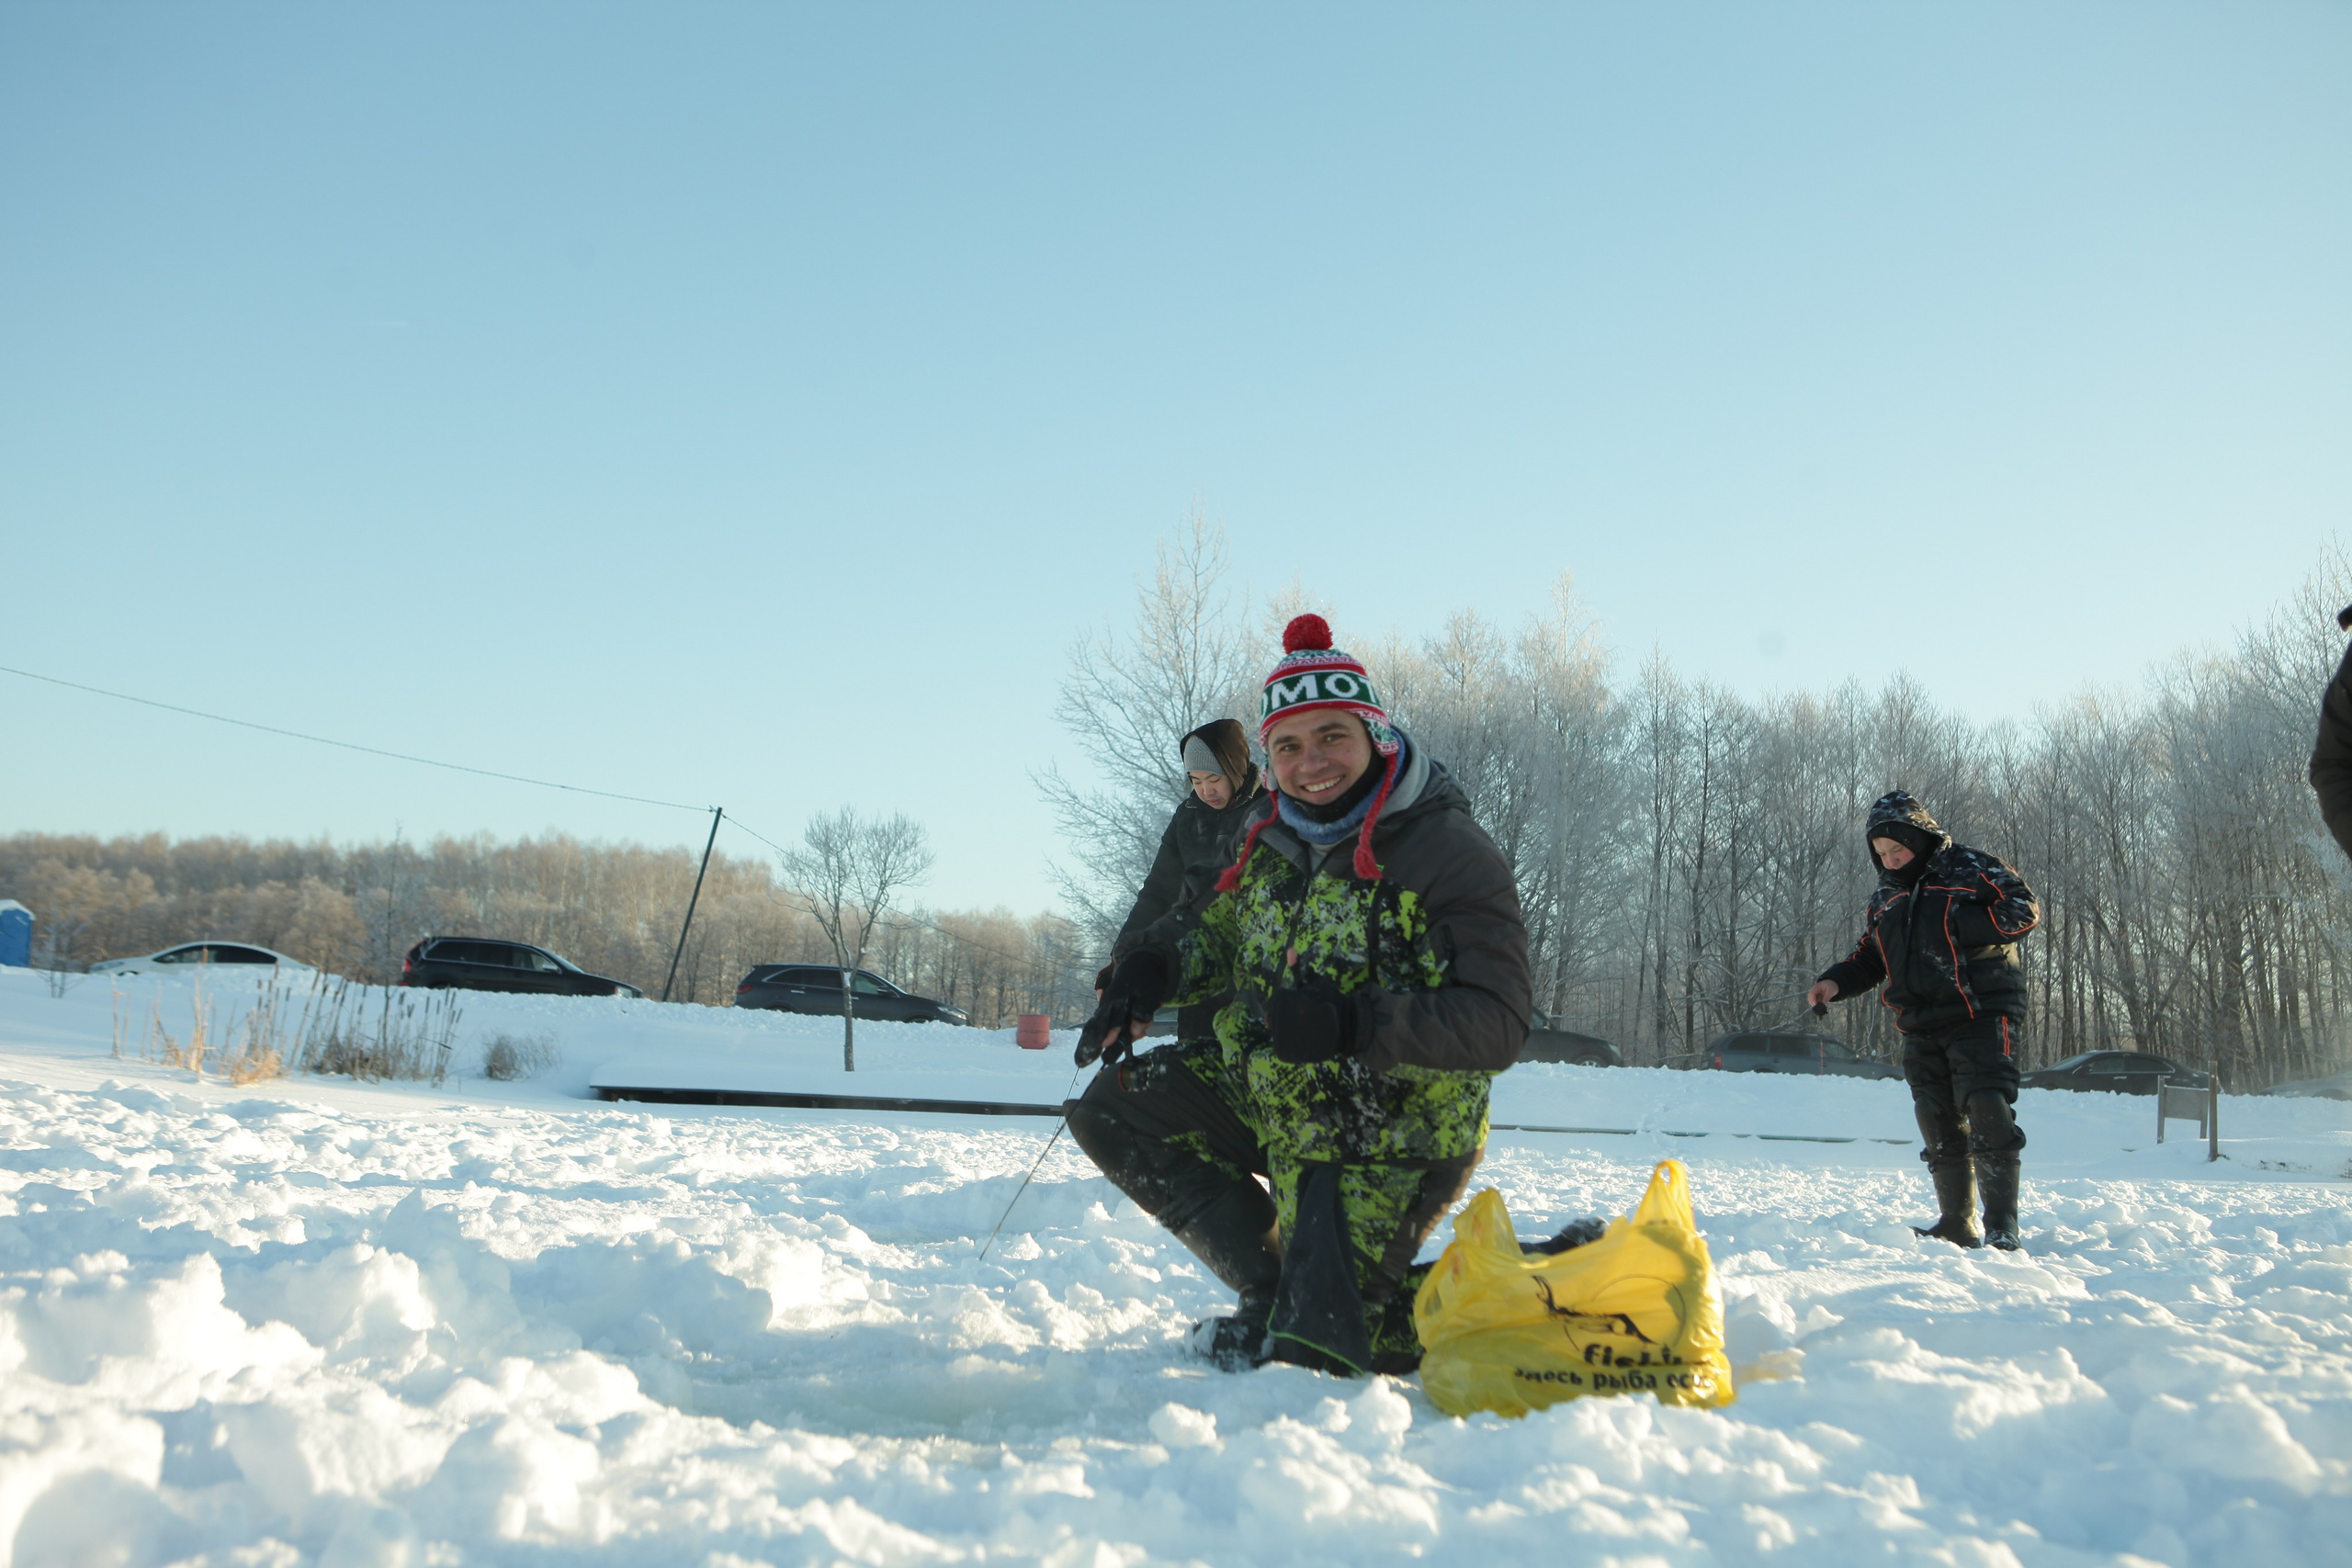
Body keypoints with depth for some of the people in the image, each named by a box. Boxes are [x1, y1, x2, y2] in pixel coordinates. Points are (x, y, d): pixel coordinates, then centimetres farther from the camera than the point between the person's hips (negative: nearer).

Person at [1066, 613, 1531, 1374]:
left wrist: (1354, 1025, -36)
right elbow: (1222, 925, 21)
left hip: (1388, 1136, -7)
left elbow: (1499, 1023, -24)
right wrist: (1148, 970, 0)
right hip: (1269, 1096, 7)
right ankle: (1275, 1289, 5)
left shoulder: (1452, 855, -19)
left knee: (1313, 1356, -11)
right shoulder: (1276, 839, 1)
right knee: (1109, 1111, 3)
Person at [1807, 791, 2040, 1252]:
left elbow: (2025, 908, -7)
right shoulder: (1883, 901, 18)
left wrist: (1961, 925, -17)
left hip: (1982, 1016, -6)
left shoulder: (1969, 869, 0)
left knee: (1988, 1116, -12)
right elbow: (1868, 959, 25)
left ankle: (2001, 1225, -8)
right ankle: (1956, 1223, 12)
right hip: (1922, 1031, 6)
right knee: (1939, 1128, 5)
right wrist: (1835, 982, 5)